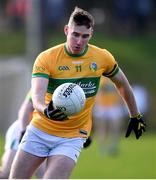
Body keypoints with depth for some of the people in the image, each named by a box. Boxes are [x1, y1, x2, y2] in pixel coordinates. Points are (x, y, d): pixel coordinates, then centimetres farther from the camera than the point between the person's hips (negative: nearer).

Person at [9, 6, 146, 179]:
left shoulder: (103, 58, -5)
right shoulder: (46, 58, -13)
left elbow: (122, 84, 14)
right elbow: (37, 96, -25)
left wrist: (135, 116, 22)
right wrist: (46, 111, -47)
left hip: (72, 138, 0)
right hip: (39, 131, 1)